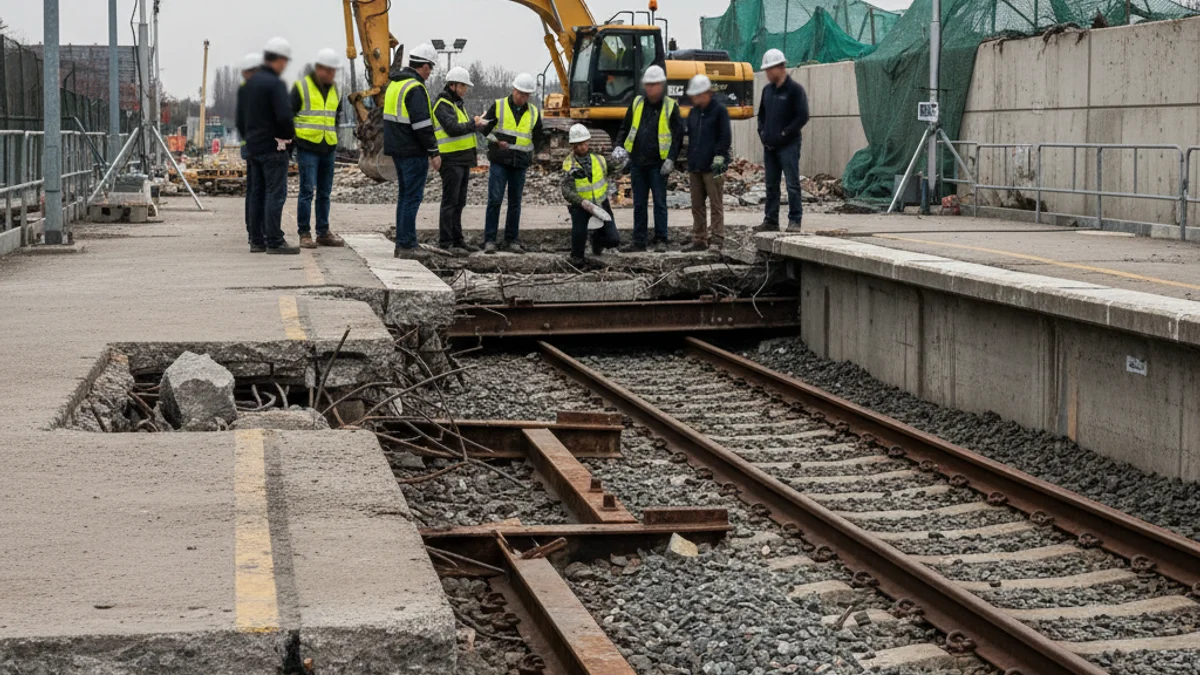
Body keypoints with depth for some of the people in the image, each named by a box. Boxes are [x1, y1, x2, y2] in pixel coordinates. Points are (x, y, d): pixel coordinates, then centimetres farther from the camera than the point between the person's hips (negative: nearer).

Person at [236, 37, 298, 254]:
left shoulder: (250, 83, 13)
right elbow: (284, 116, -23)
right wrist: (290, 135, -6)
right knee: (275, 194, -7)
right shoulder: (275, 84, -15)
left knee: (257, 194, 12)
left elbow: (240, 117, 19)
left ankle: (257, 240, 14)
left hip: (253, 146, 9)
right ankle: (274, 241, -10)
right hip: (273, 147, -9)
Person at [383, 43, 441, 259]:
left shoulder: (395, 84, 15)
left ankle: (402, 243, 18)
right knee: (413, 197, -6)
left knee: (406, 195, 16)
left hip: (397, 150, 10)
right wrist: (434, 152, -16)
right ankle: (407, 245, -6)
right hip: (413, 152, -10)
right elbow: (422, 124, -21)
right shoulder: (415, 89, -17)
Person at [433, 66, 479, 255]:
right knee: (450, 202, -8)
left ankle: (457, 240, 18)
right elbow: (453, 128, -25)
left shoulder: (458, 103, 19)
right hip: (451, 160, -10)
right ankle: (446, 242, -7)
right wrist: (473, 124, -23)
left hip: (463, 160, 10)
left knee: (459, 203, 12)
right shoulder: (443, 105, -12)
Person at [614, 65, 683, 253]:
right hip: (637, 163, 4)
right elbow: (625, 128, 15)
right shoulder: (637, 104, 8)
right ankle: (639, 241, 12)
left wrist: (671, 159, -13)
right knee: (639, 203, 8)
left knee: (660, 202, -3)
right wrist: (619, 146, -2)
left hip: (658, 164, -4)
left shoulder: (670, 107, -2)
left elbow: (678, 135, -3)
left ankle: (661, 239, 2)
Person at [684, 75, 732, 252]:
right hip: (695, 167, 7)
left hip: (712, 168, -7)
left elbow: (725, 137, -8)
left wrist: (719, 159, -14)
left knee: (716, 204, -4)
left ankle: (717, 240, -2)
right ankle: (699, 239, 14)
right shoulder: (694, 113, 17)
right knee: (697, 205, 9)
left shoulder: (719, 110, -3)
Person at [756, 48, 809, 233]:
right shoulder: (767, 90, 13)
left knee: (792, 183, -7)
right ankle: (771, 221, 15)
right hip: (769, 146, 7)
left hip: (788, 146, -7)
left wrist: (784, 134, -15)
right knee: (771, 185, 10)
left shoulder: (795, 89, -8)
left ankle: (794, 221, -4)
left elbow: (802, 117, -12)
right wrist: (762, 132, 7)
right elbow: (761, 114, 24)